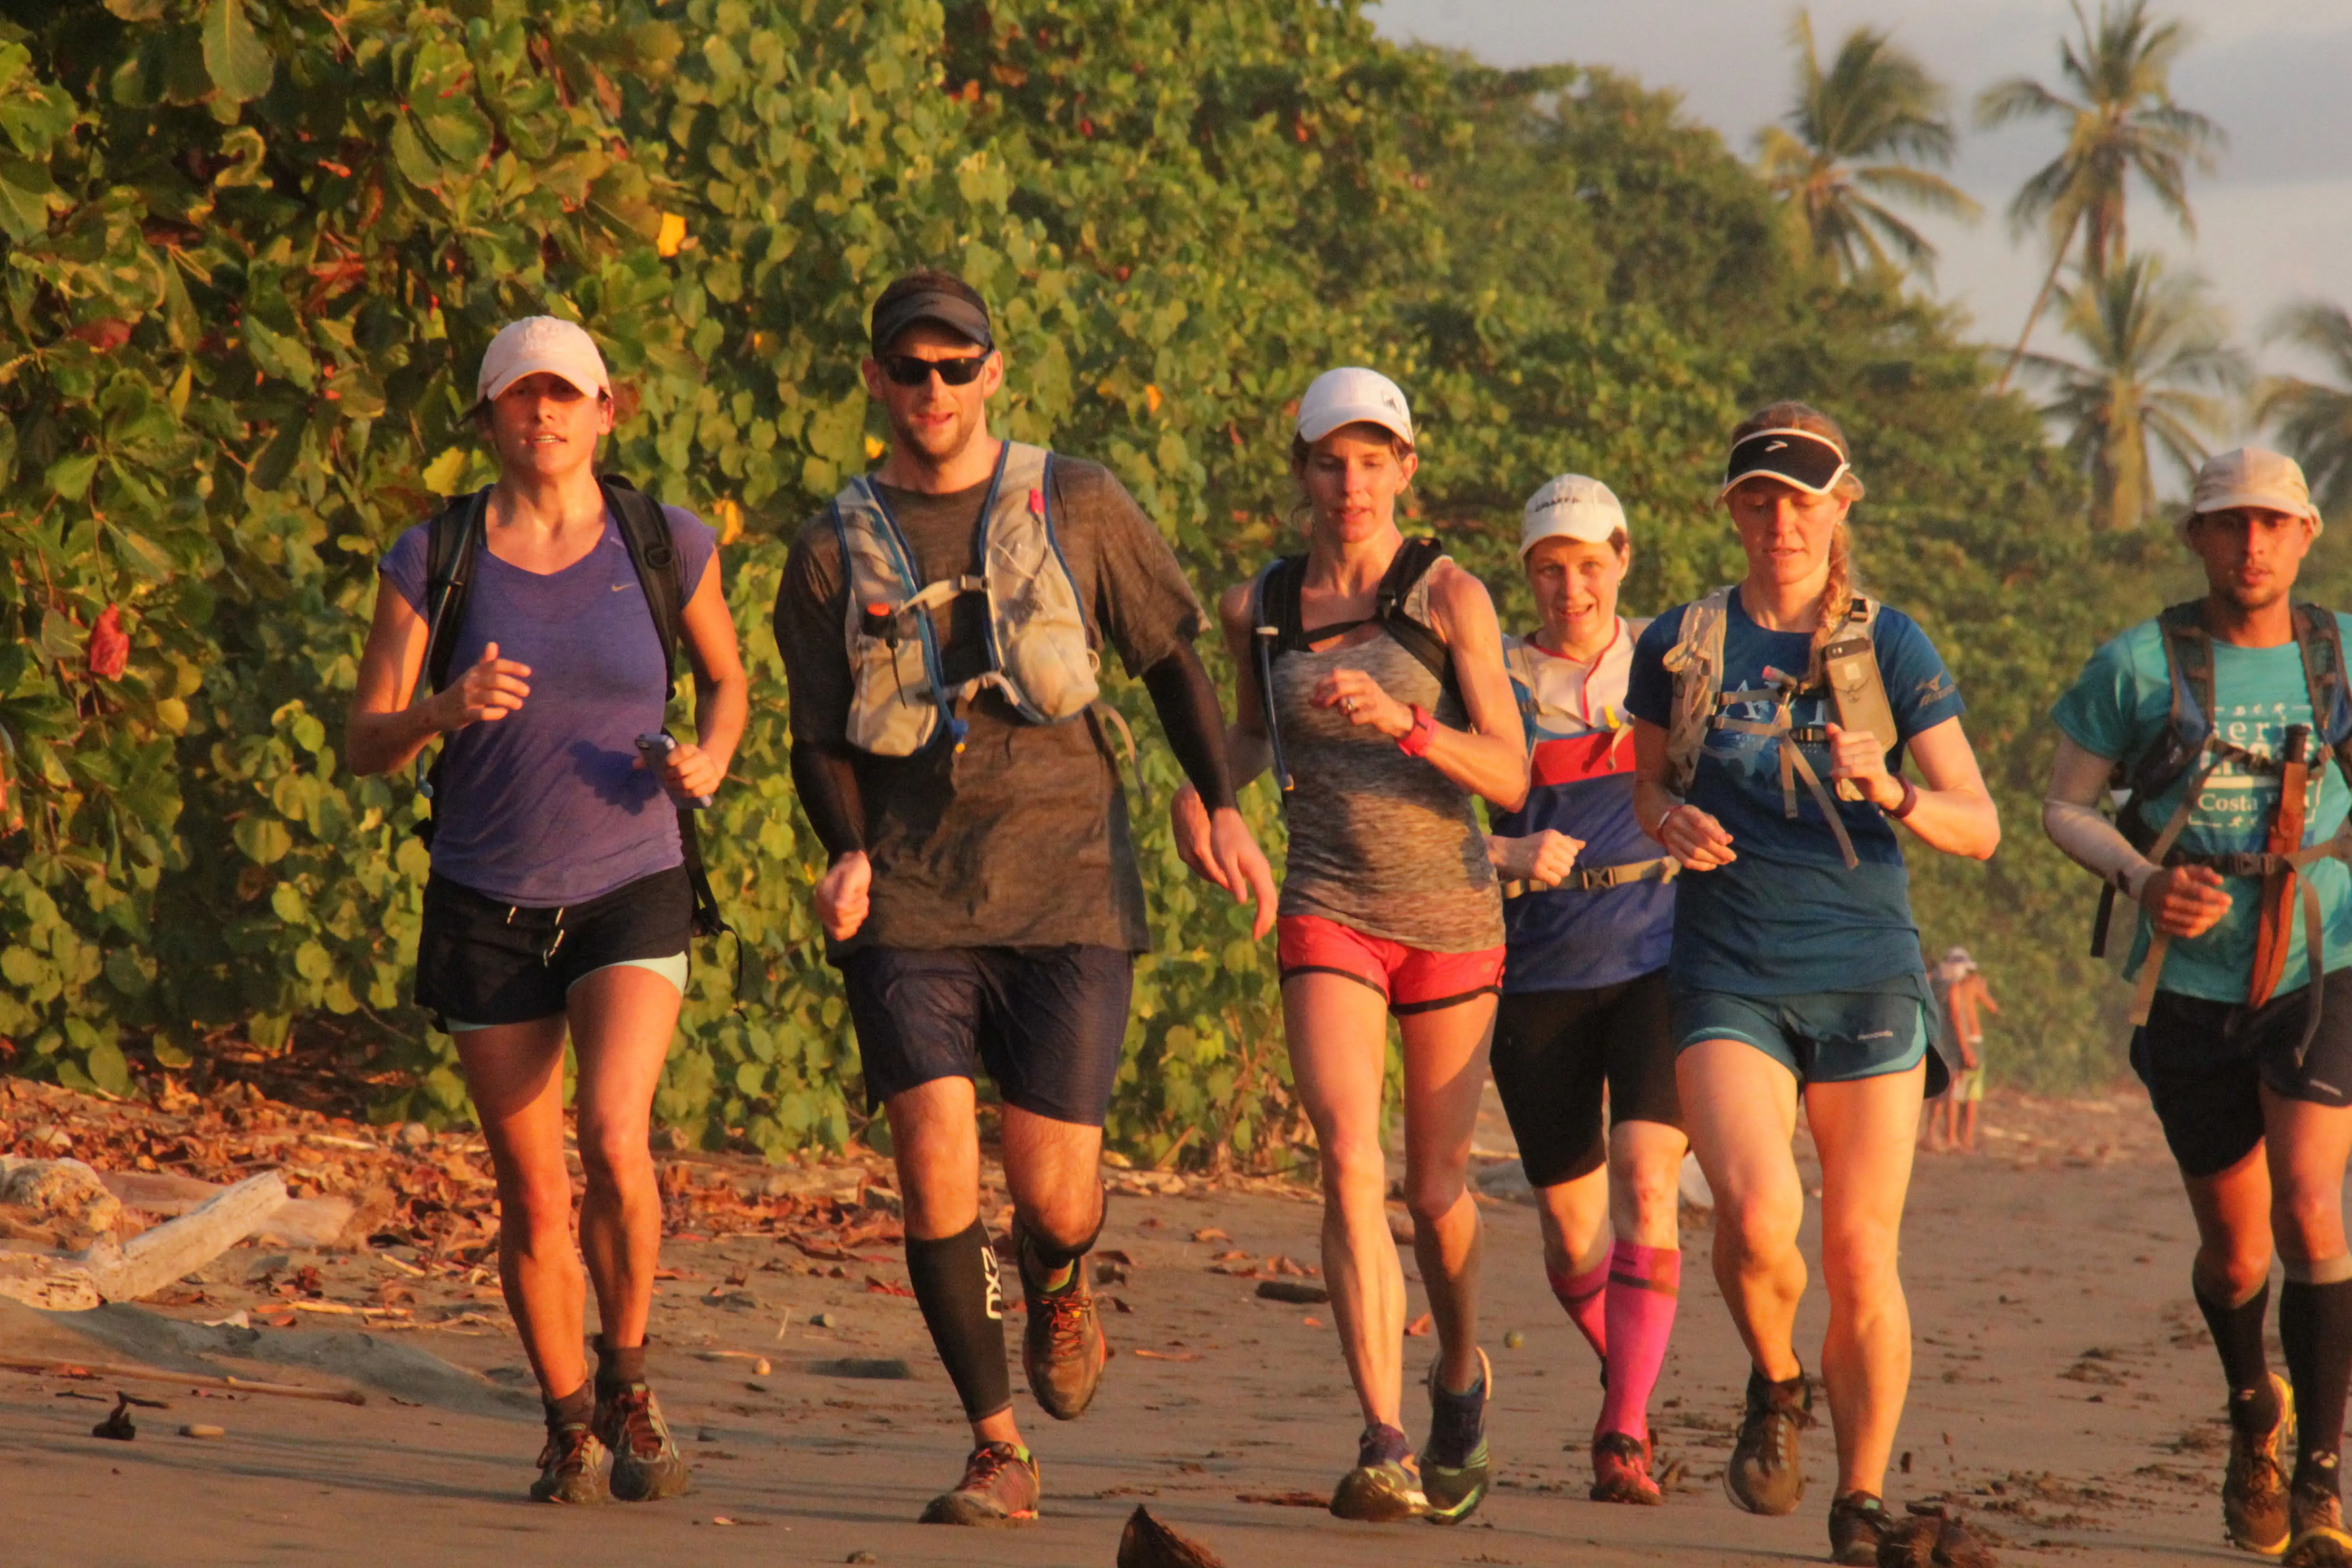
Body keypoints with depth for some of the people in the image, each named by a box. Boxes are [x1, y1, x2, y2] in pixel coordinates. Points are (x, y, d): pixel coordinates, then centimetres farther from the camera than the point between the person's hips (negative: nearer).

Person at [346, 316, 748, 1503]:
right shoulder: (432, 559, -3)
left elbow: (725, 678, 16)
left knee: (615, 1143, -23)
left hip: (632, 893, -1)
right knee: (532, 1198, 5)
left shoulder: (667, 547, -2)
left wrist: (708, 762, -6)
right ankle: (568, 1428, 27)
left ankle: (627, 1381, 2)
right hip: (487, 904, 1)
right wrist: (447, 709, -25)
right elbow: (365, 747, -4)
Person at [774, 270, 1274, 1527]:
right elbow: (820, 735, 11)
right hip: (910, 905, 1)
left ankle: (1055, 1285, 33)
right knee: (935, 1163, -13)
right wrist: (849, 854, -7)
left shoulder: (1075, 506, 6)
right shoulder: (834, 552, 8)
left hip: (1068, 896, 0)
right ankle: (997, 1452, -2)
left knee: (1053, 1189, -6)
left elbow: (1170, 655, 14)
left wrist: (1222, 808, 5)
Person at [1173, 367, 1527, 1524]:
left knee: (1436, 1189, 10)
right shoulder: (1259, 610, 4)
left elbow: (1508, 777, -11)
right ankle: (1386, 1448, -23)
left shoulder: (1451, 598, -5)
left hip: (1451, 914, -1)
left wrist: (1402, 722, -26)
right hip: (1330, 913, 1)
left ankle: (1461, 1374, 41)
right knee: (1350, 1165, -19)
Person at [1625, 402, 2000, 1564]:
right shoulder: (1682, 646, 6)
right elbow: (1647, 786, 20)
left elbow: (1979, 826, 0)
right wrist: (1674, 822, -4)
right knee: (1758, 1217, -22)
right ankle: (1775, 1387, 9)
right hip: (1729, 979, 0)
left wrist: (1890, 792, -20)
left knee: (1862, 1258, -1)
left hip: (1865, 975, 0)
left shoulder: (1890, 647, 3)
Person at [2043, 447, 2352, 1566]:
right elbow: (2064, 808, 0)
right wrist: (2140, 880, -18)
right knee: (2234, 1248, 10)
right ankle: (2252, 1409, 43)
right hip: (2190, 985, 1)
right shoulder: (2139, 665, -3)